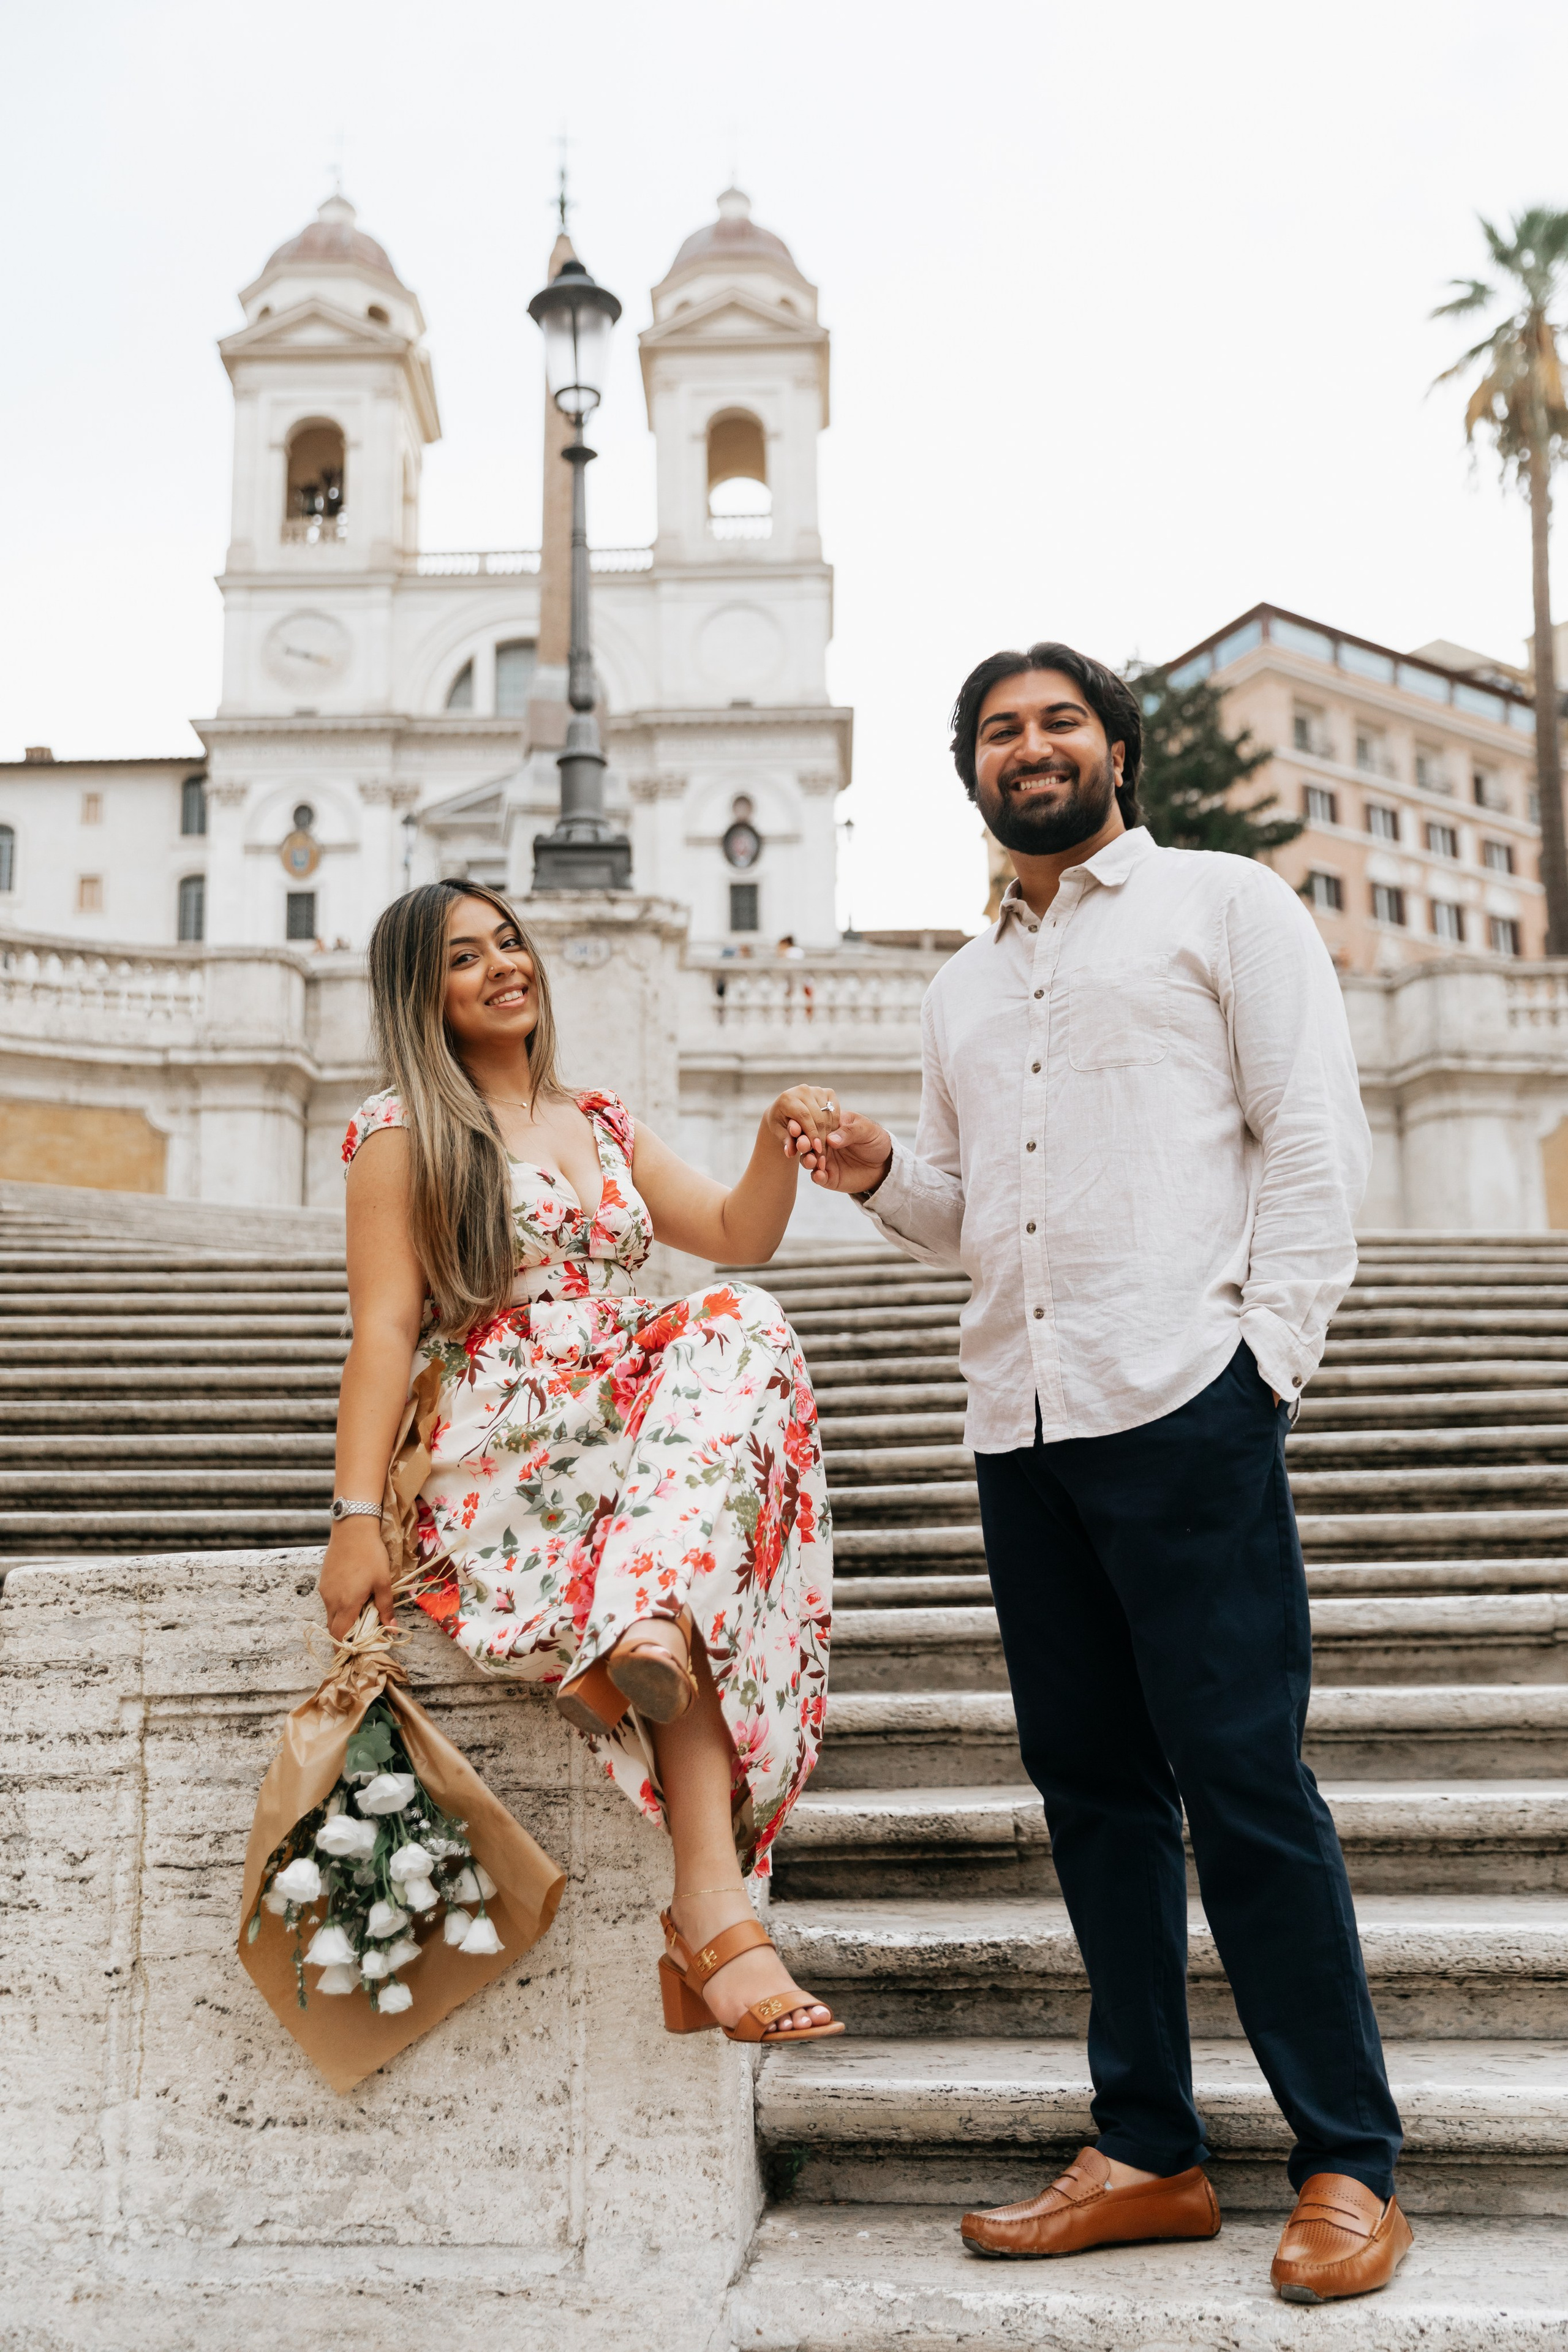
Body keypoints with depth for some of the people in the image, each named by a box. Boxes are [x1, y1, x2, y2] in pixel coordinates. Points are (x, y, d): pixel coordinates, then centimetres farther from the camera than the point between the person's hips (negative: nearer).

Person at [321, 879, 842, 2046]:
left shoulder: (605, 1126, 23)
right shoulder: (406, 1131, 6)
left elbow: (740, 1235, 15)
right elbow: (386, 1330, -4)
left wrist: (781, 1138, -7)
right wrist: (357, 1516, -14)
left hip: (633, 1427, 5)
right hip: (508, 1458, -5)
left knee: (738, 1329, -26)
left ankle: (652, 1625, -39)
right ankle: (714, 1904, -33)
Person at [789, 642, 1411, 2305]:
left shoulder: (1225, 904, 8)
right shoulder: (964, 985, 23)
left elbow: (1315, 1140, -1)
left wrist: (1266, 1349, -11)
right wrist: (876, 1175, 4)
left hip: (1183, 1400, -6)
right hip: (1017, 1420, 6)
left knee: (1243, 1774, -4)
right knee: (1092, 1781, 8)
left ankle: (1348, 2165, 10)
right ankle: (1148, 2153, 18)